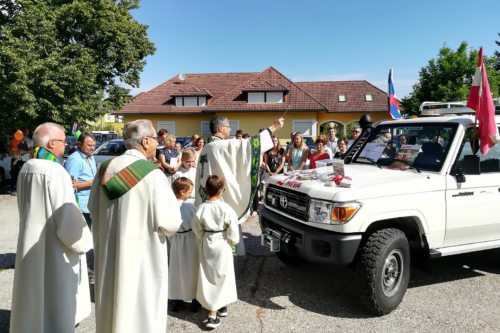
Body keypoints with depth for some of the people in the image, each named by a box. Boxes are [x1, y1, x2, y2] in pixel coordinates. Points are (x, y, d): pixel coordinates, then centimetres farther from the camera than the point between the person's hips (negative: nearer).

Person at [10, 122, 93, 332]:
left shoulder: (26, 169, 3)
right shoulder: (55, 172, -22)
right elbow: (67, 217, -23)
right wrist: (83, 242, -7)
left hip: (31, 245, 8)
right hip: (53, 248, -8)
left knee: (34, 297, 22)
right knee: (56, 300, 7)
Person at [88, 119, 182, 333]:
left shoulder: (106, 169, 0)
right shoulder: (152, 174, -18)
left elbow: (93, 208, 13)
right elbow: (169, 221, -19)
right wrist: (168, 227, 2)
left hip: (108, 250, 6)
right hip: (143, 252, -6)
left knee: (112, 305, 22)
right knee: (142, 310, 10)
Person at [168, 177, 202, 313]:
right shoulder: (189, 206, -22)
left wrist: (172, 239, 11)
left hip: (175, 241, 4)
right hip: (190, 241, -4)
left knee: (176, 269, 16)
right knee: (192, 270, 11)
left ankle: (175, 300, 28)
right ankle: (195, 301, 22)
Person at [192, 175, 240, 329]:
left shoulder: (201, 209, -13)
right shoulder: (226, 209, -20)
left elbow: (197, 232, -3)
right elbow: (233, 233, -12)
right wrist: (232, 241, 7)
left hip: (206, 246, 2)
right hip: (222, 245, -2)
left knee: (208, 276, 14)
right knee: (222, 276, 14)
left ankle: (212, 309, 23)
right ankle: (221, 306, 25)